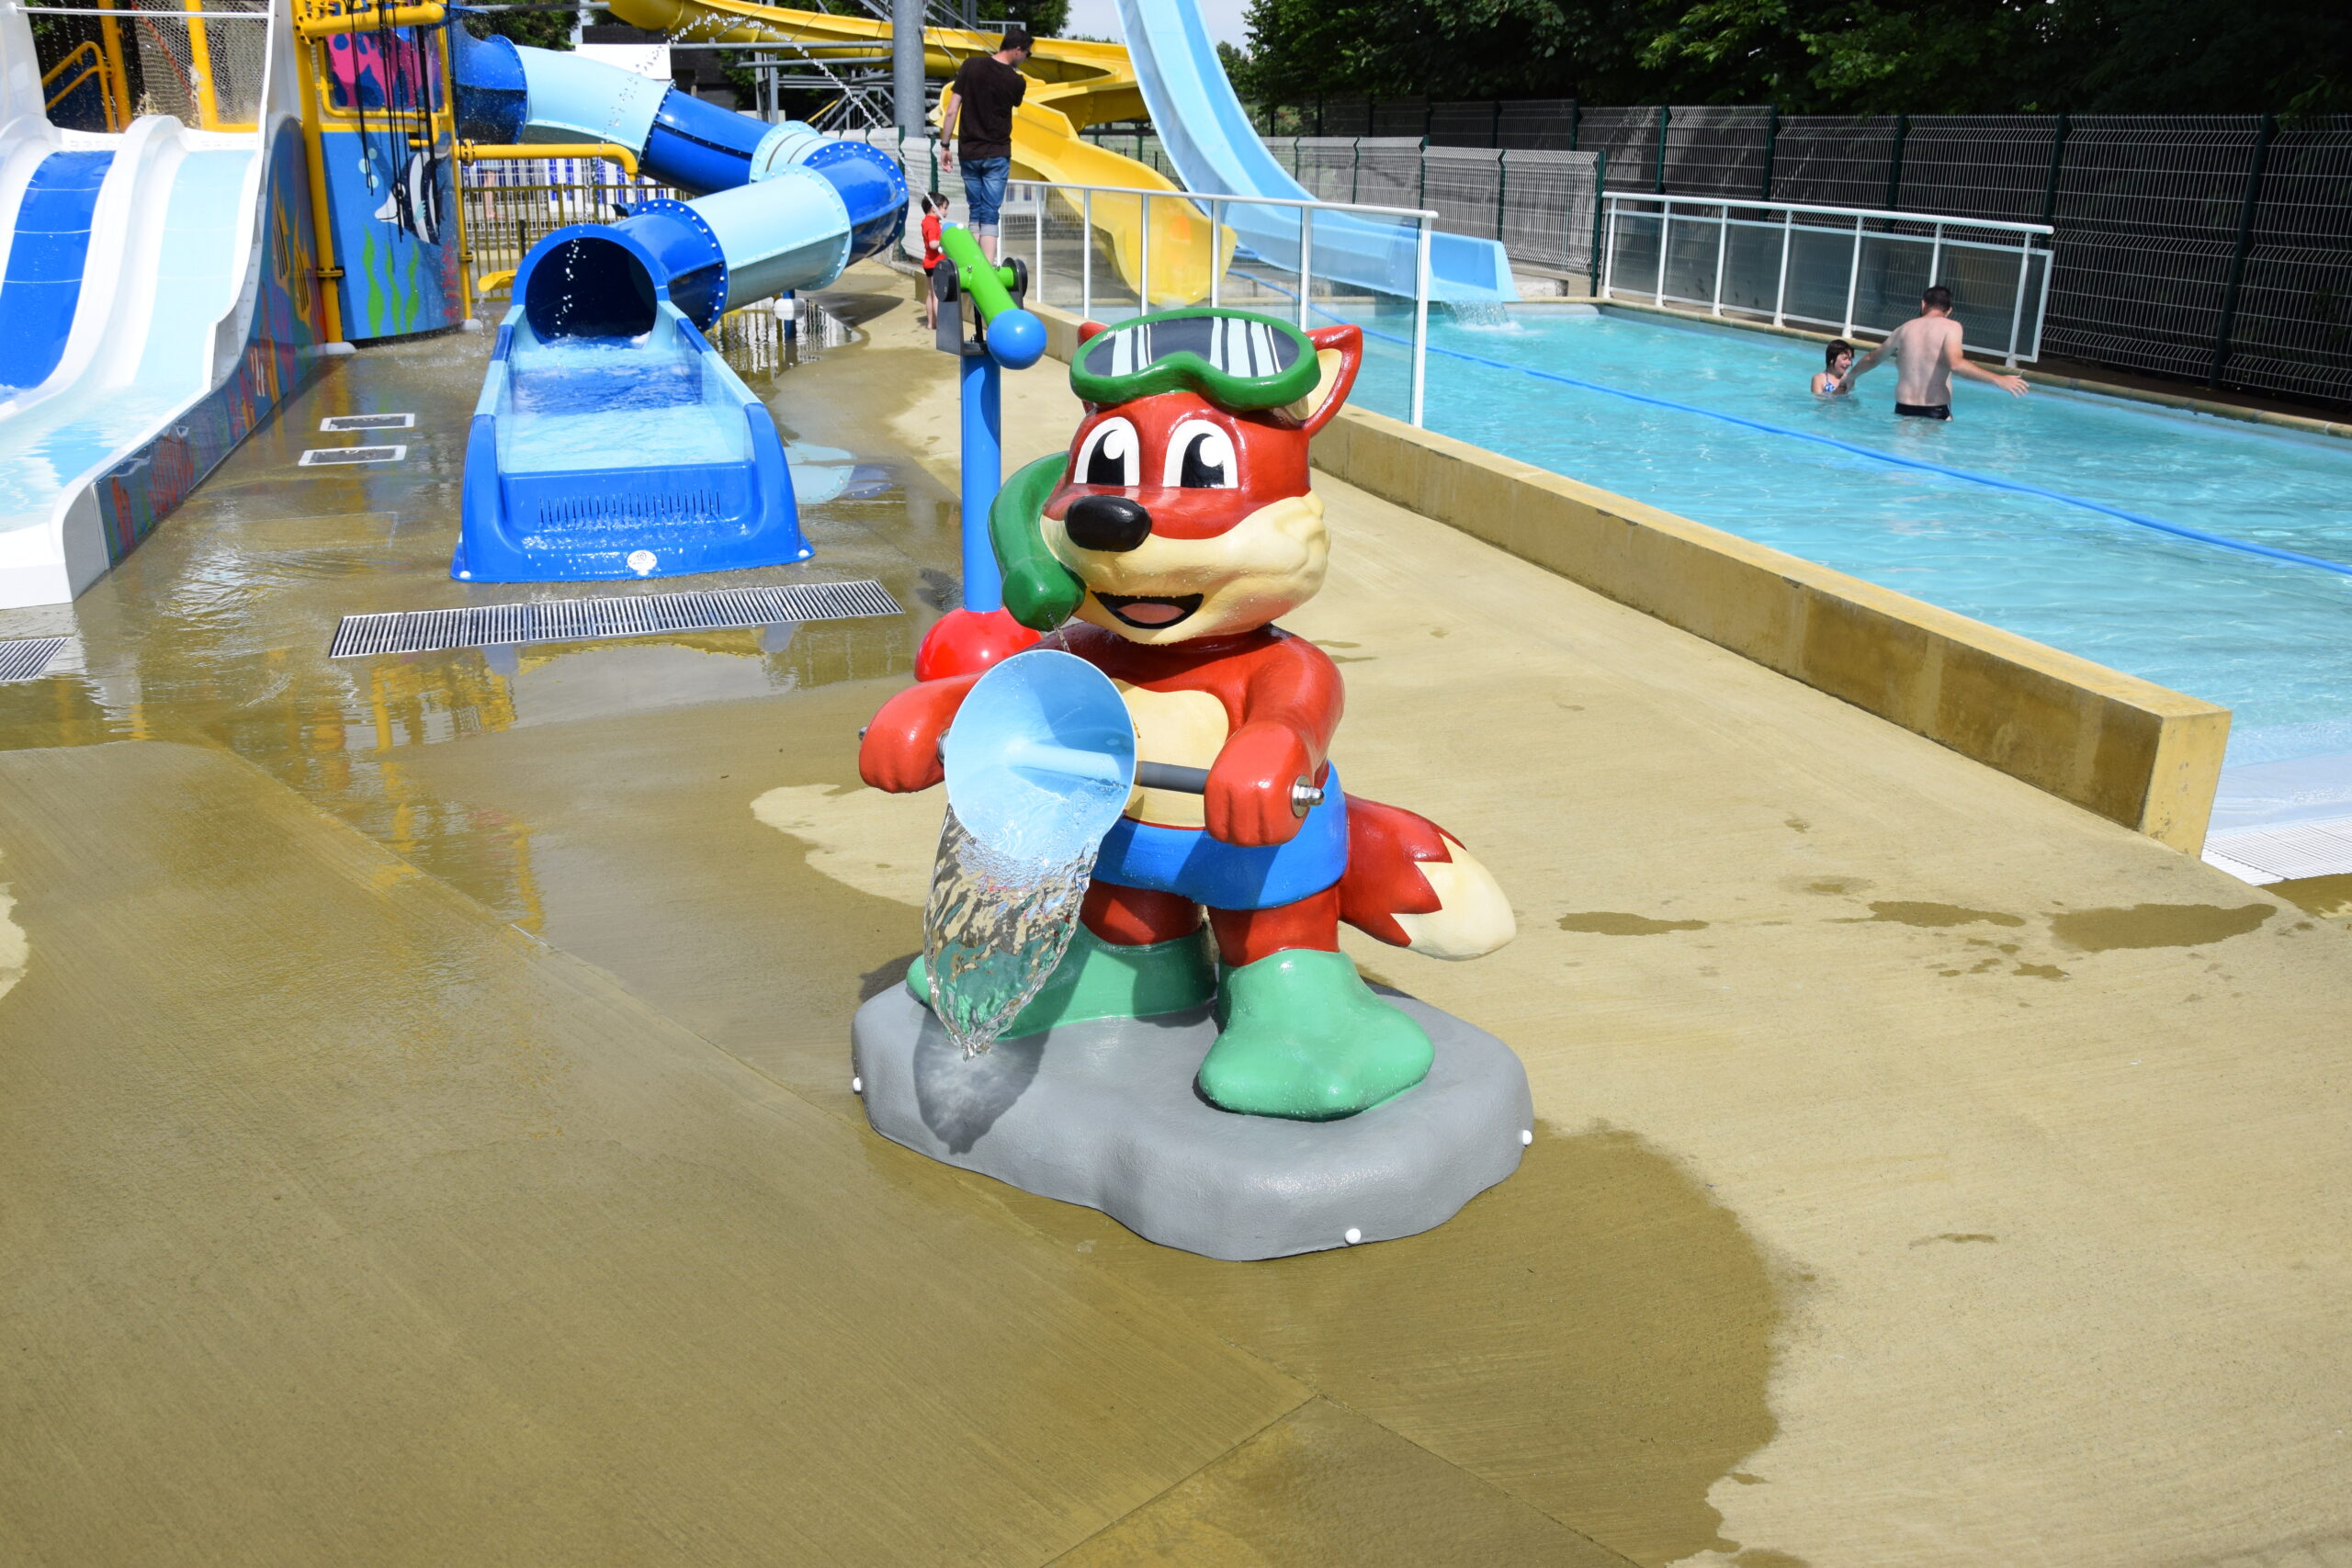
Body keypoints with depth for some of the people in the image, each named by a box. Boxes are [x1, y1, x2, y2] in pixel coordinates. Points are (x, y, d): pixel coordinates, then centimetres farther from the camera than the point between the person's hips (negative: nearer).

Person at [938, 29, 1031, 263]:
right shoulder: (1017, 82, -8)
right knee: (990, 213, -1)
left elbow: (951, 111, -5)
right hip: (997, 155, -2)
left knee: (975, 209, 14)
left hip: (968, 153, 2)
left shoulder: (971, 66, -4)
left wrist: (945, 145, 1)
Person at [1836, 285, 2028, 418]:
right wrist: (1998, 379, -17)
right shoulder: (1951, 327, -2)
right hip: (1937, 413, -4)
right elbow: (1955, 363, -19)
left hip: (1903, 410, 4)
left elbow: (1871, 358, 27)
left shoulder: (1905, 329, 12)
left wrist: (1850, 377, 45)